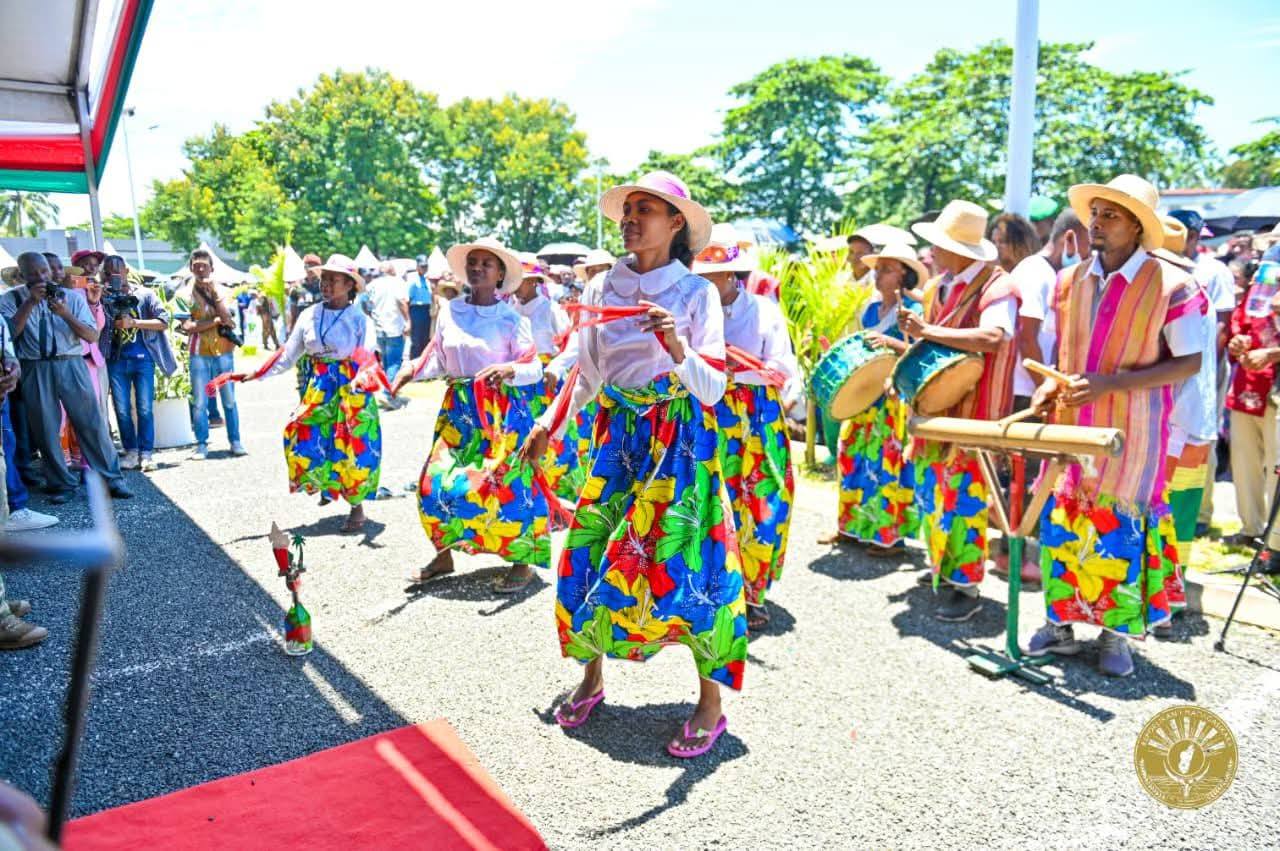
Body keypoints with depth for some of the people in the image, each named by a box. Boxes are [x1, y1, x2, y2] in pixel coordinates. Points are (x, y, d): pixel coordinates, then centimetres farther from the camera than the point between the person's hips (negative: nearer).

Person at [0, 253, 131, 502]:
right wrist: (30, 302, -14)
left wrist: (66, 314, -13)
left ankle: (113, 479, 4)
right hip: (35, 371, 0)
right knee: (45, 429, 5)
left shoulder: (72, 296, 7)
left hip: (71, 365, 0)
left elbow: (93, 336, 1)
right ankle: (61, 484, 17)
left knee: (92, 423, -1)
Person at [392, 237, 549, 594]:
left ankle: (522, 562, 10)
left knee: (505, 483, -5)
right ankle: (444, 554, 21)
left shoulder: (512, 318, -4)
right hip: (458, 409, 4)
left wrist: (510, 370, -26)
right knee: (437, 483, 2)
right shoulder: (449, 312, 6)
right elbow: (439, 360, 14)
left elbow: (535, 369, -6)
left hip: (502, 411, -4)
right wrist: (414, 370, -4)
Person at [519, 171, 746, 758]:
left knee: (685, 561, -6)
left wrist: (680, 351, -29)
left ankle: (711, 701, 10)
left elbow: (713, 390, -13)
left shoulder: (696, 292, -7)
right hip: (617, 434, 5)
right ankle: (592, 677, 26)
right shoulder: (602, 287, 5)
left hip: (680, 440, -4)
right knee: (591, 554, 4)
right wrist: (549, 424, 14)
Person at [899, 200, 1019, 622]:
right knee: (931, 485, 13)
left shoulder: (995, 287, -15)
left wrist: (929, 332, -32)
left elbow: (993, 337, -34)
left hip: (973, 411, -8)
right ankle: (942, 567, 29)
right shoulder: (940, 286, 10)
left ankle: (966, 587, 7)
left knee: (962, 492, -4)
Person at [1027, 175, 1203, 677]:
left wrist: (1112, 384, -21)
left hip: (1130, 433, -5)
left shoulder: (1171, 285, -9)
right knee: (1060, 522, 8)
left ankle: (1116, 634, 17)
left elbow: (1189, 362, -9)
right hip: (1072, 426, 5)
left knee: (1119, 528, 2)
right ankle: (1060, 623, 21)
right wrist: (1053, 386, -3)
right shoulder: (1072, 281, 6)